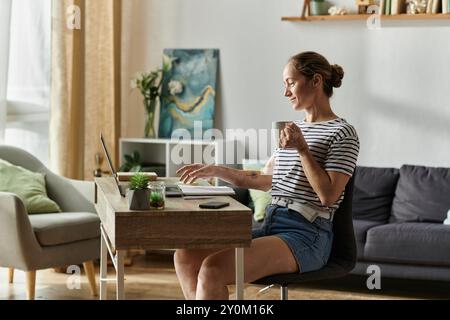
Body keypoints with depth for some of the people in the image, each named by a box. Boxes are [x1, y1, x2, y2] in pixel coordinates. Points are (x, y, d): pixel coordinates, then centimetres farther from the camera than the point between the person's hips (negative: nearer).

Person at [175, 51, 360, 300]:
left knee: (213, 268, -28)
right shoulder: (295, 130, 20)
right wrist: (216, 171, 19)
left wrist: (302, 149, -14)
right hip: (271, 227, 8)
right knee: (185, 256, -10)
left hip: (306, 235, -8)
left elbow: (328, 195, -14)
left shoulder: (342, 132, -4)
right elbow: (265, 181, 27)